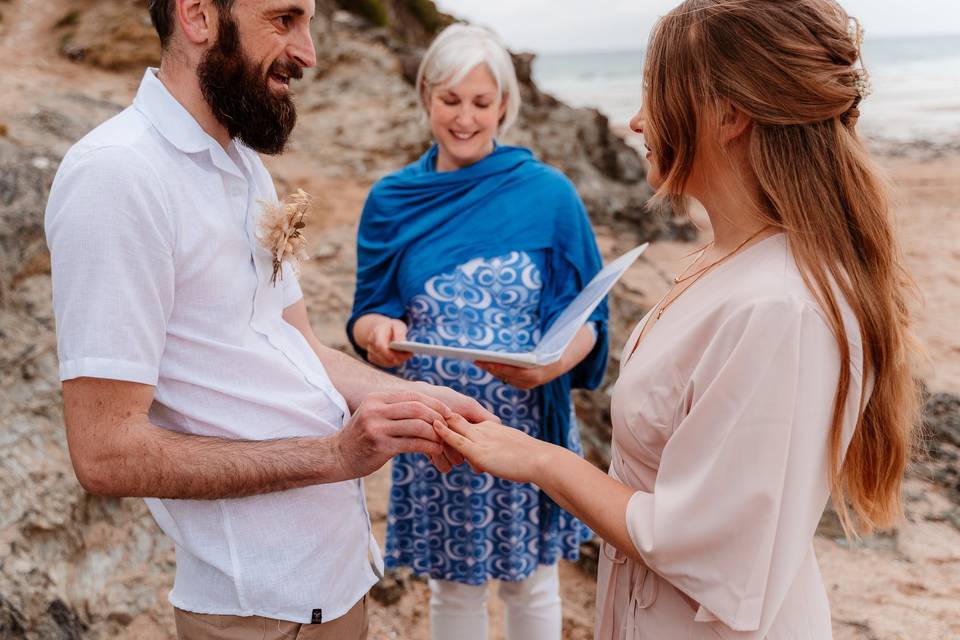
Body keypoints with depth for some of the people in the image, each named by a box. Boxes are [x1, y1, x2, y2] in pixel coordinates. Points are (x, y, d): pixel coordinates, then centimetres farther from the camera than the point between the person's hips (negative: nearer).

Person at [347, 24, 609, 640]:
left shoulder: (549, 193, -6)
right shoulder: (392, 201, -1)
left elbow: (588, 318, -4)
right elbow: (367, 315, 4)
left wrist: (549, 364, -24)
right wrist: (380, 332, -20)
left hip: (529, 424, -1)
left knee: (530, 579, 16)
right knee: (452, 584, 16)